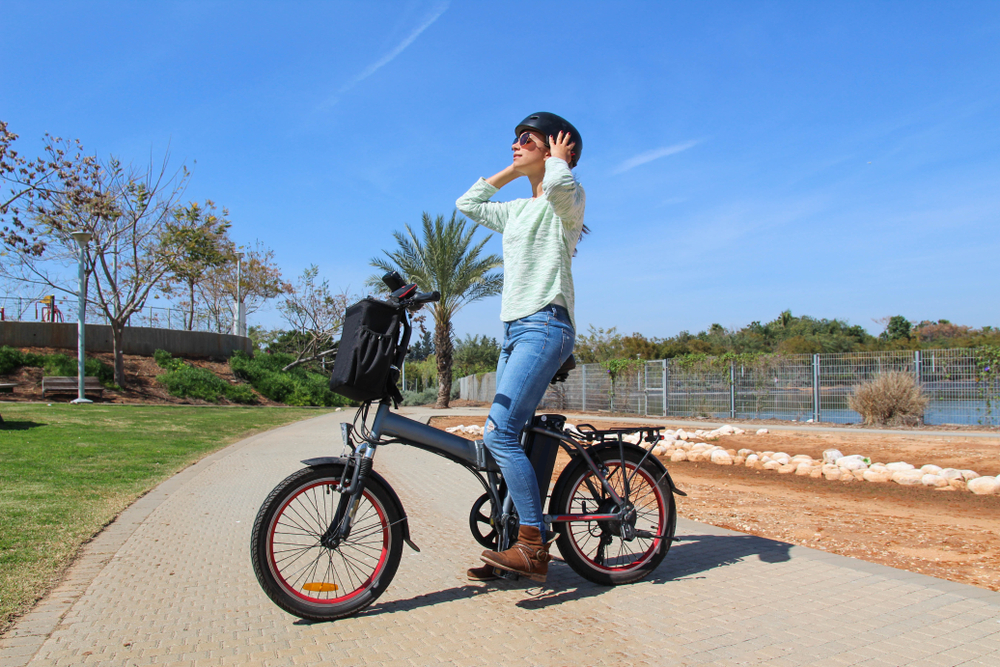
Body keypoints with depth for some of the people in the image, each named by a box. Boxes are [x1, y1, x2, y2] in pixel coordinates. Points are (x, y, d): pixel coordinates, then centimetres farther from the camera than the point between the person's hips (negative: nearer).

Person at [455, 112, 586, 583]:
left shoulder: (565, 201, 1)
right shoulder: (518, 210, 25)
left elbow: (561, 184, -24)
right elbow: (467, 203, 35)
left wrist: (558, 157, -2)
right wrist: (512, 171, 27)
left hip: (545, 326, -9)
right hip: (514, 330, 9)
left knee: (499, 433, -20)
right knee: (506, 438, 5)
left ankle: (535, 547, -14)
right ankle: (516, 545, 13)